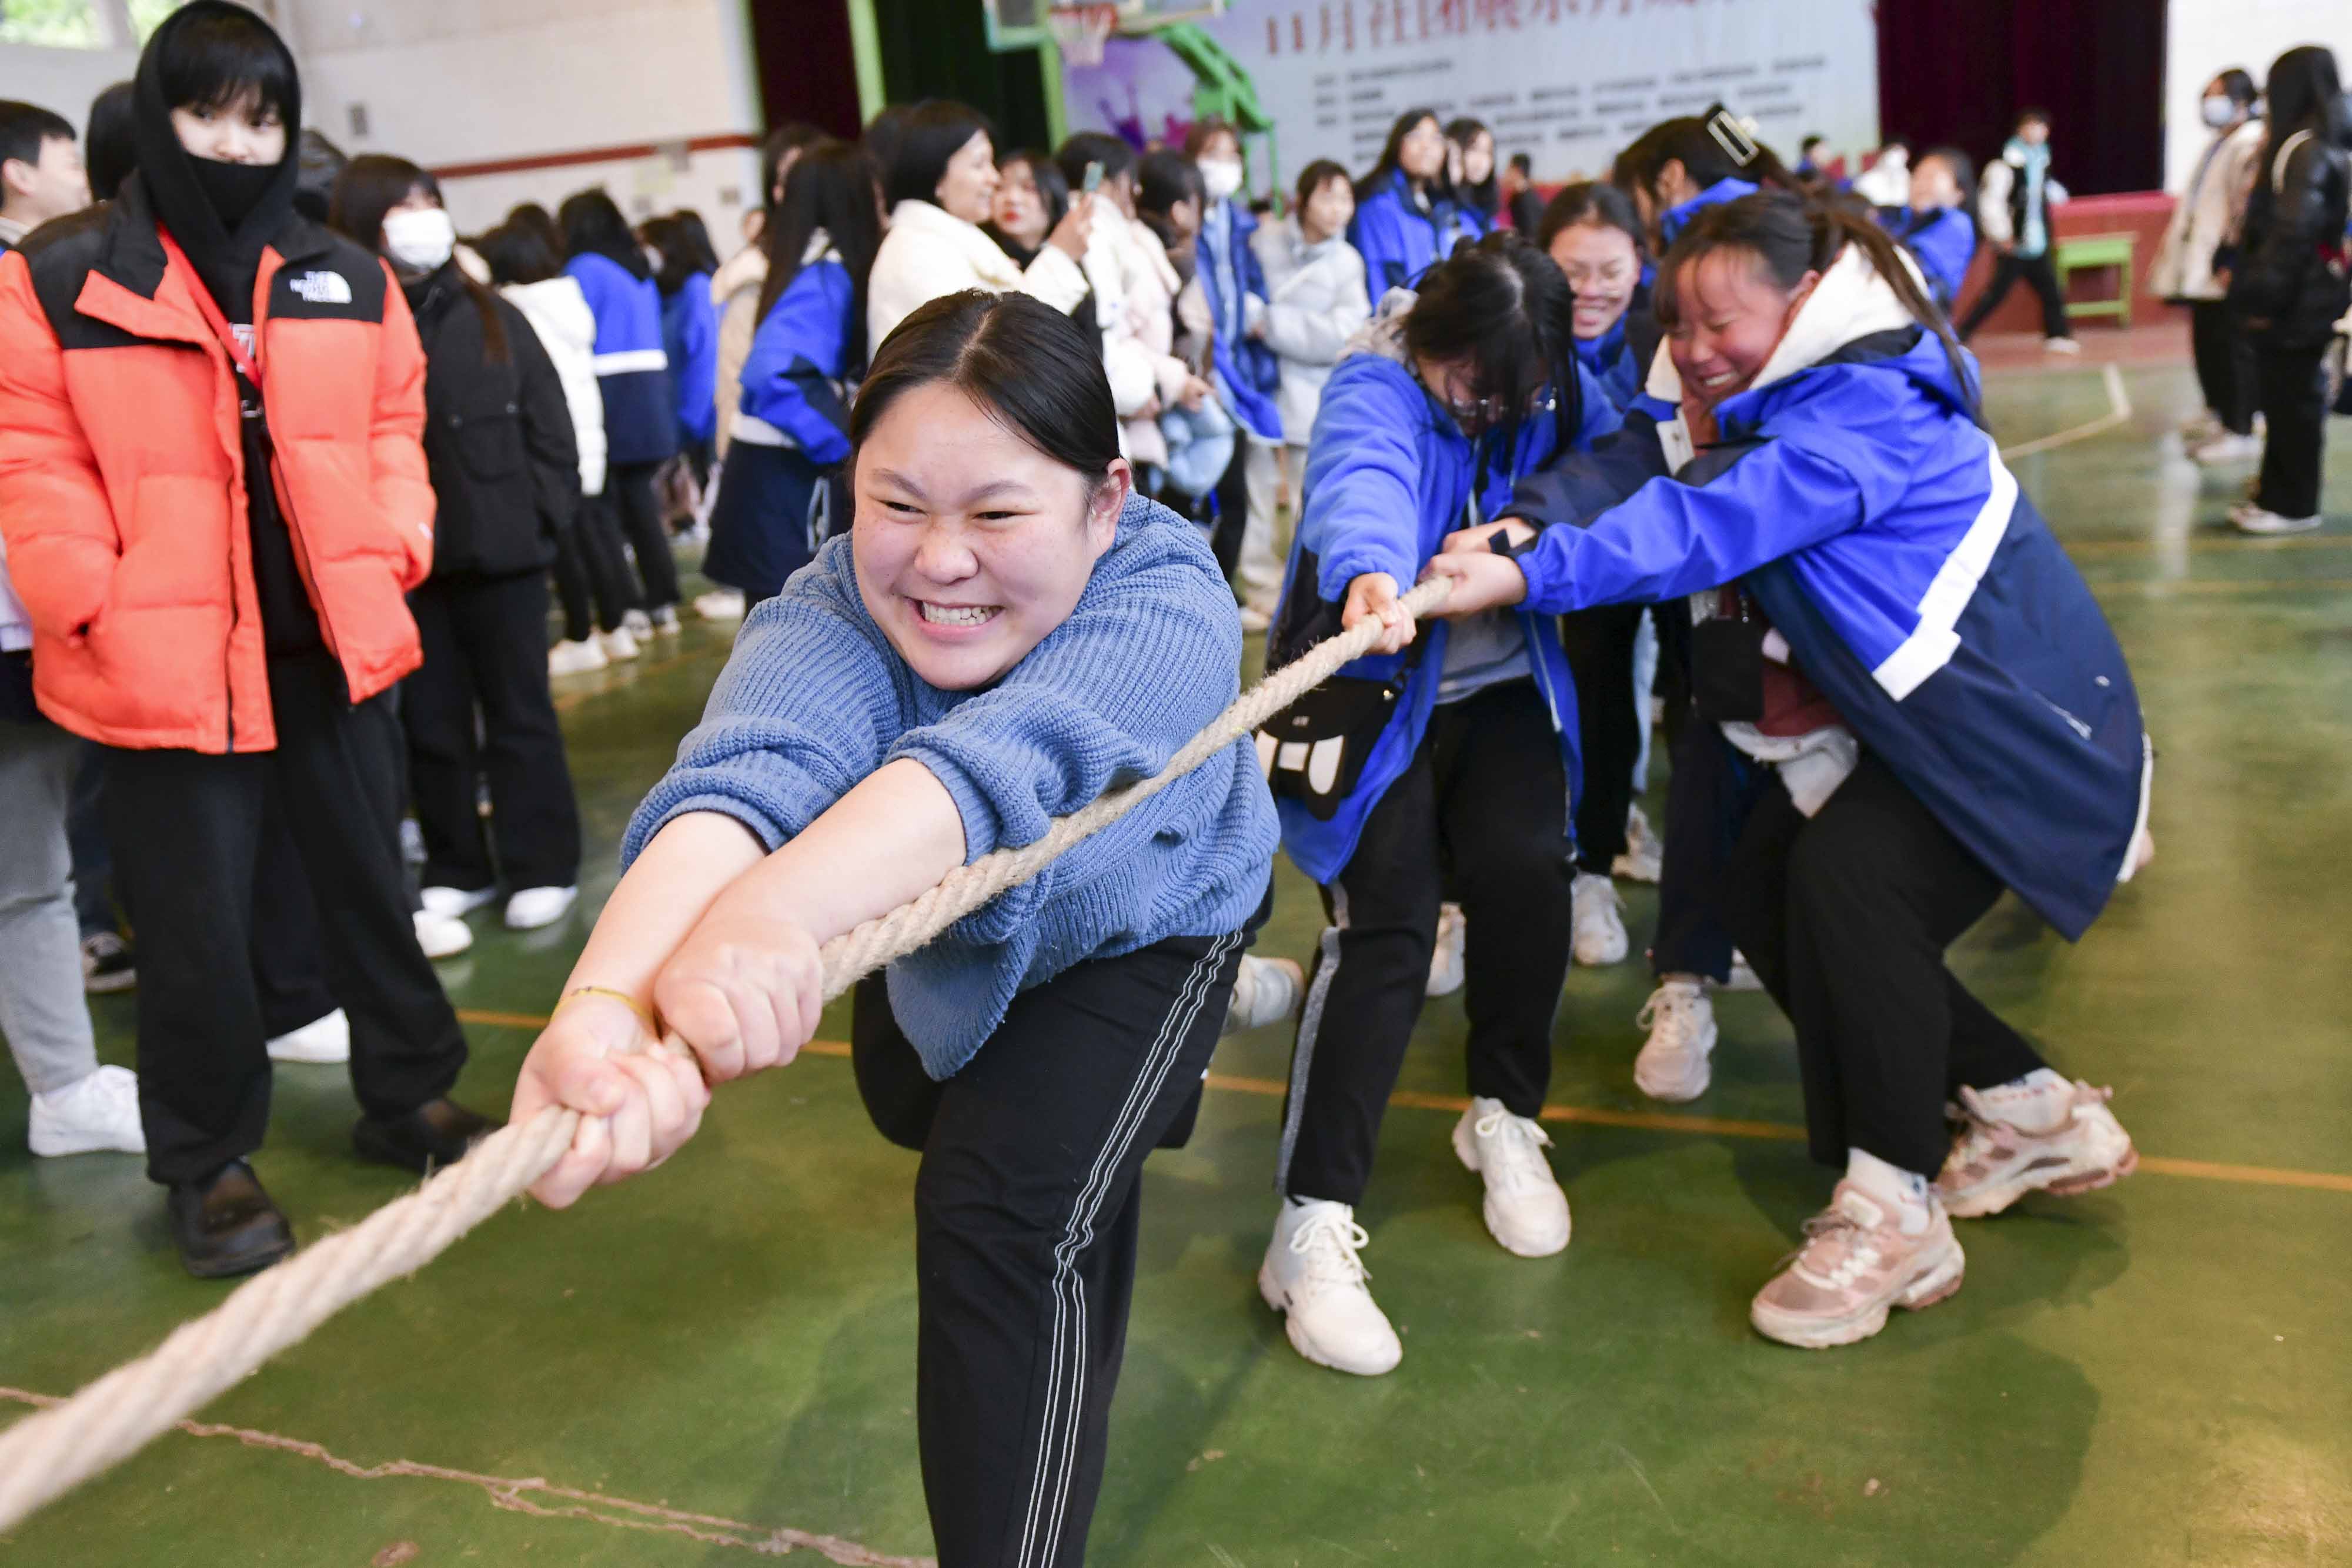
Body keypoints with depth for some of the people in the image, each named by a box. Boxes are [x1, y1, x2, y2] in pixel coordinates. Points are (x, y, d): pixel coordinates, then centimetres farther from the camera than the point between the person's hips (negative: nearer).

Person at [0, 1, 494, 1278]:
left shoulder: (350, 283, 8)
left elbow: (393, 427, 11)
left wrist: (394, 547, -4)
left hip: (333, 650, 4)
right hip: (166, 670, -3)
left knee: (371, 887, 17)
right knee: (198, 930, 6)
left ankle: (409, 1097, 36)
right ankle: (206, 1164, 24)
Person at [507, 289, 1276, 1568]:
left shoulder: (1164, 603, -40)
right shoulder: (829, 611, -34)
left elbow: (993, 758, -59)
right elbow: (748, 774, -55)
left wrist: (777, 909, -78)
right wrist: (604, 1001, -75)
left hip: (1140, 929, -4)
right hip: (938, 938, 4)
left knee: (1005, 1219, -25)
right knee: (913, 1109, 30)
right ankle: (1121, 1116, 63)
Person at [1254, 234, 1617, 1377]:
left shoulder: (1559, 390, -1)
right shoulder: (1376, 390, -21)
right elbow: (1363, 479, -42)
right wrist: (1371, 575, -61)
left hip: (1500, 689, 4)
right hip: (1372, 689, -4)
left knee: (1524, 867, -20)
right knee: (1385, 921, -19)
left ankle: (1505, 1118, 8)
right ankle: (1311, 1227, -13)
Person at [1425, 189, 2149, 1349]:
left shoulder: (1874, 406, -24)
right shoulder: (1740, 399, 5)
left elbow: (1718, 520, -38)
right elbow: (1627, 467, -10)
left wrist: (1531, 576, -45)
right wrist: (1515, 525, -29)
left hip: (2010, 725, -10)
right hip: (1880, 721, 10)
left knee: (1846, 879, -29)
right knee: (1758, 890, 5)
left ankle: (1897, 1215, -11)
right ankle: (2032, 1118, 21)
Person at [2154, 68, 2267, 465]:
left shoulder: (2252, 143, -15)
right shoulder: (2220, 142, 16)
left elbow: (2249, 208, -22)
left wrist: (2234, 263, -24)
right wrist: (2172, 255, 20)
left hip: (2225, 265, -10)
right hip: (2202, 261, 10)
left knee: (2233, 347, -3)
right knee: (2207, 343, 18)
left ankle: (2241, 432, 4)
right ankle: (2219, 414, 33)